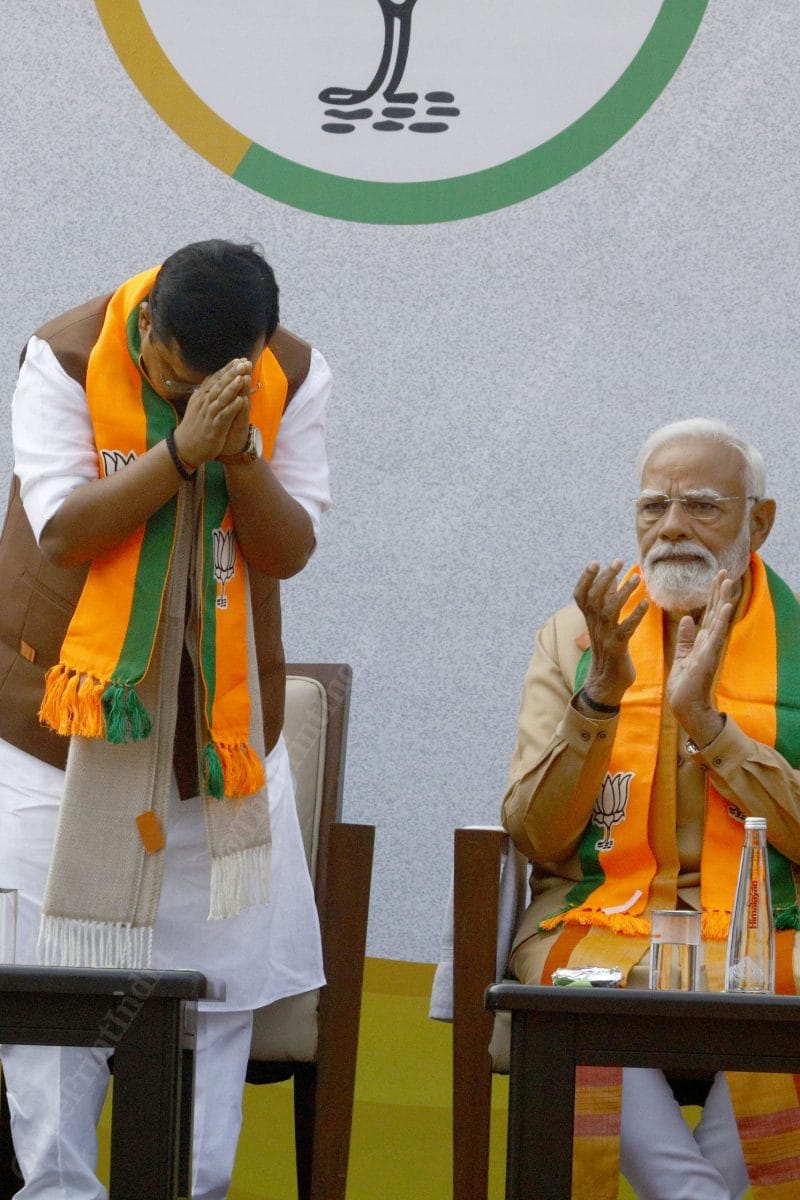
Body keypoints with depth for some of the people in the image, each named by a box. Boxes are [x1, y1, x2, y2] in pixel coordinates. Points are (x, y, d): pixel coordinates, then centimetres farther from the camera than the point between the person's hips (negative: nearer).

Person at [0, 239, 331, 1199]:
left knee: (223, 966, 2)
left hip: (225, 715, 3)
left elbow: (291, 548, -8)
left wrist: (240, 453, -26)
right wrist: (183, 445, -31)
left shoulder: (293, 376, -5)